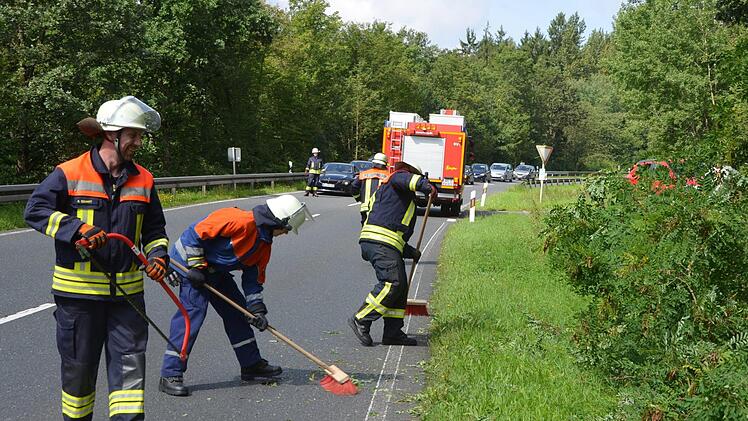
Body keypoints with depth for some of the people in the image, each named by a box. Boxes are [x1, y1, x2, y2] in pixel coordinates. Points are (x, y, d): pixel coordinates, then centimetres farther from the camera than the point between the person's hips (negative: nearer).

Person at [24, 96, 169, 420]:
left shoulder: (143, 180, 8)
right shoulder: (69, 174, -6)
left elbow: (154, 228, 18)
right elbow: (35, 210, -11)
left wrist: (157, 255, -2)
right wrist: (77, 229, -23)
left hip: (127, 291, 3)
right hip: (78, 289, -3)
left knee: (130, 363, 0)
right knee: (78, 366, 10)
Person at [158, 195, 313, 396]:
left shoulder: (264, 243, 4)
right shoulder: (240, 221, -27)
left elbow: (253, 276, 10)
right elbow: (197, 232, -25)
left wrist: (257, 308, 2)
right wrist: (196, 266, -21)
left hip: (215, 269, 10)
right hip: (190, 261, -10)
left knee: (236, 310, 12)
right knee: (193, 311, -17)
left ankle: (251, 364, 26)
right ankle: (170, 375, -14)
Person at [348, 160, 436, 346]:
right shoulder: (398, 176, 11)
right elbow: (404, 179, -19)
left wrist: (411, 252, 26)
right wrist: (426, 185, -30)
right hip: (381, 241, -10)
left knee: (400, 287, 8)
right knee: (392, 283, -17)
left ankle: (393, 333, 7)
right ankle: (361, 320, -13)